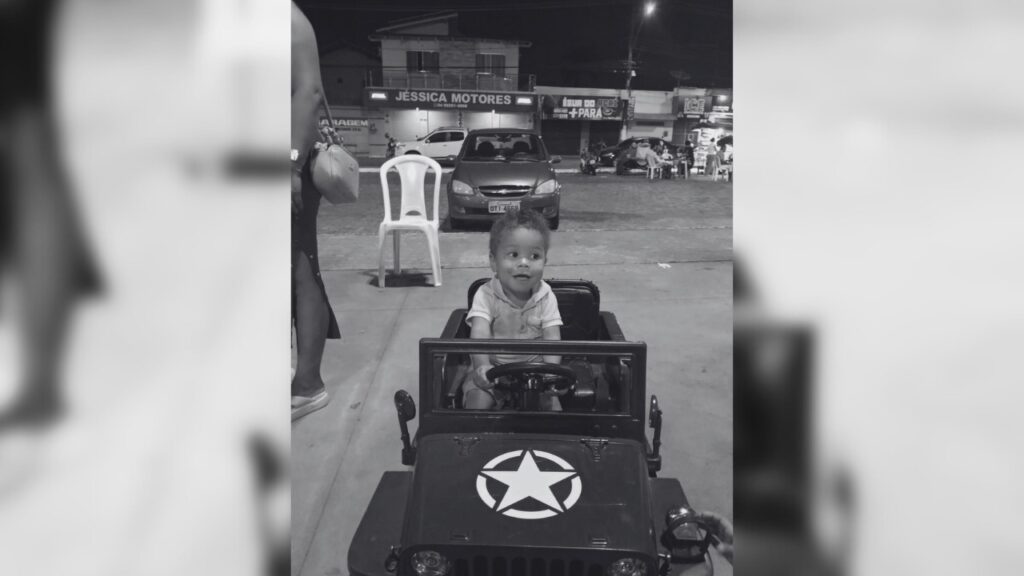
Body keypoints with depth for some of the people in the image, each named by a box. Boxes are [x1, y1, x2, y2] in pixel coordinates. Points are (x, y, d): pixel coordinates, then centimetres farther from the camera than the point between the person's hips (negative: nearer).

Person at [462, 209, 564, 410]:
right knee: (478, 399, -25)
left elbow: (552, 338, -14)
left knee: (549, 398, -20)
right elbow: (480, 333, -27)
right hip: (493, 367, -1)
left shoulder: (545, 296, -7)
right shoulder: (486, 295, -13)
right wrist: (482, 365, -48)